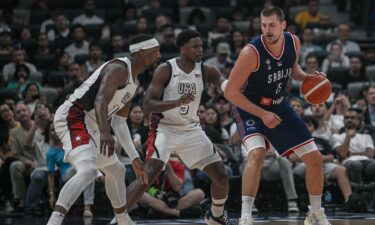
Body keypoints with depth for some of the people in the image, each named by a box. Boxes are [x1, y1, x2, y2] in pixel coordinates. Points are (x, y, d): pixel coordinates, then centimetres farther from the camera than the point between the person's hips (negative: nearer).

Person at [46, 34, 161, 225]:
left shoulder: (133, 81, 18)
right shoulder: (119, 68, -14)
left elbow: (119, 122, 22)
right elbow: (100, 100, -30)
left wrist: (134, 157, 19)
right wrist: (105, 133, -46)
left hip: (89, 124, 11)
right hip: (73, 118, -11)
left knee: (117, 171, 25)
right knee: (88, 171, -32)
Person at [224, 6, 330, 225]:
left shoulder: (294, 42, -10)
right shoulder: (251, 52, -27)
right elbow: (230, 92, -22)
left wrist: (308, 78, -8)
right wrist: (262, 114, -24)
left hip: (280, 107, 6)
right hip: (251, 109, -6)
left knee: (315, 158, 3)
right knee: (257, 154, -33)